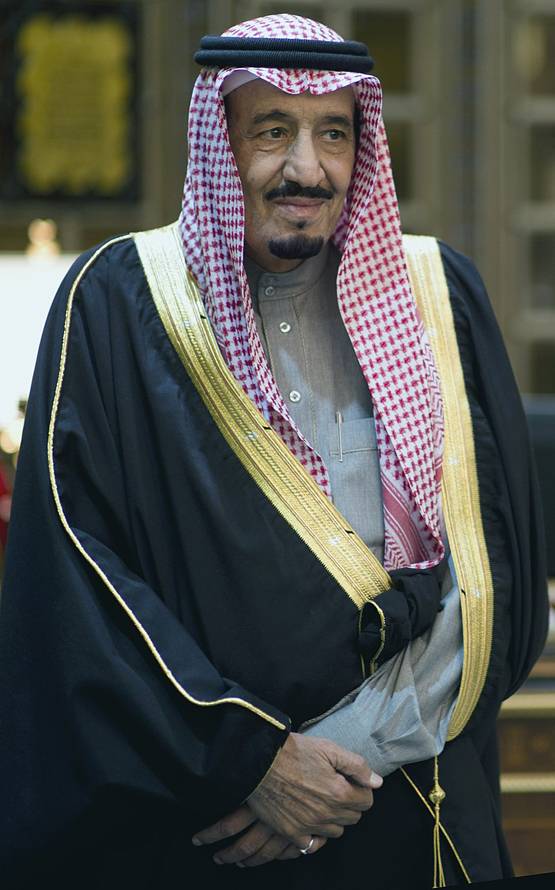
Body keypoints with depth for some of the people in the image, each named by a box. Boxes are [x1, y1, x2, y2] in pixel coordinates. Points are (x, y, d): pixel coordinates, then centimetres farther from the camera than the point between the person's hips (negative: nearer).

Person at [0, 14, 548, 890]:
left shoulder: (436, 294, 3)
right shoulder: (117, 301, -3)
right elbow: (78, 563, -11)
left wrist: (363, 749, -15)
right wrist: (246, 758, -17)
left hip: (412, 817, 2)